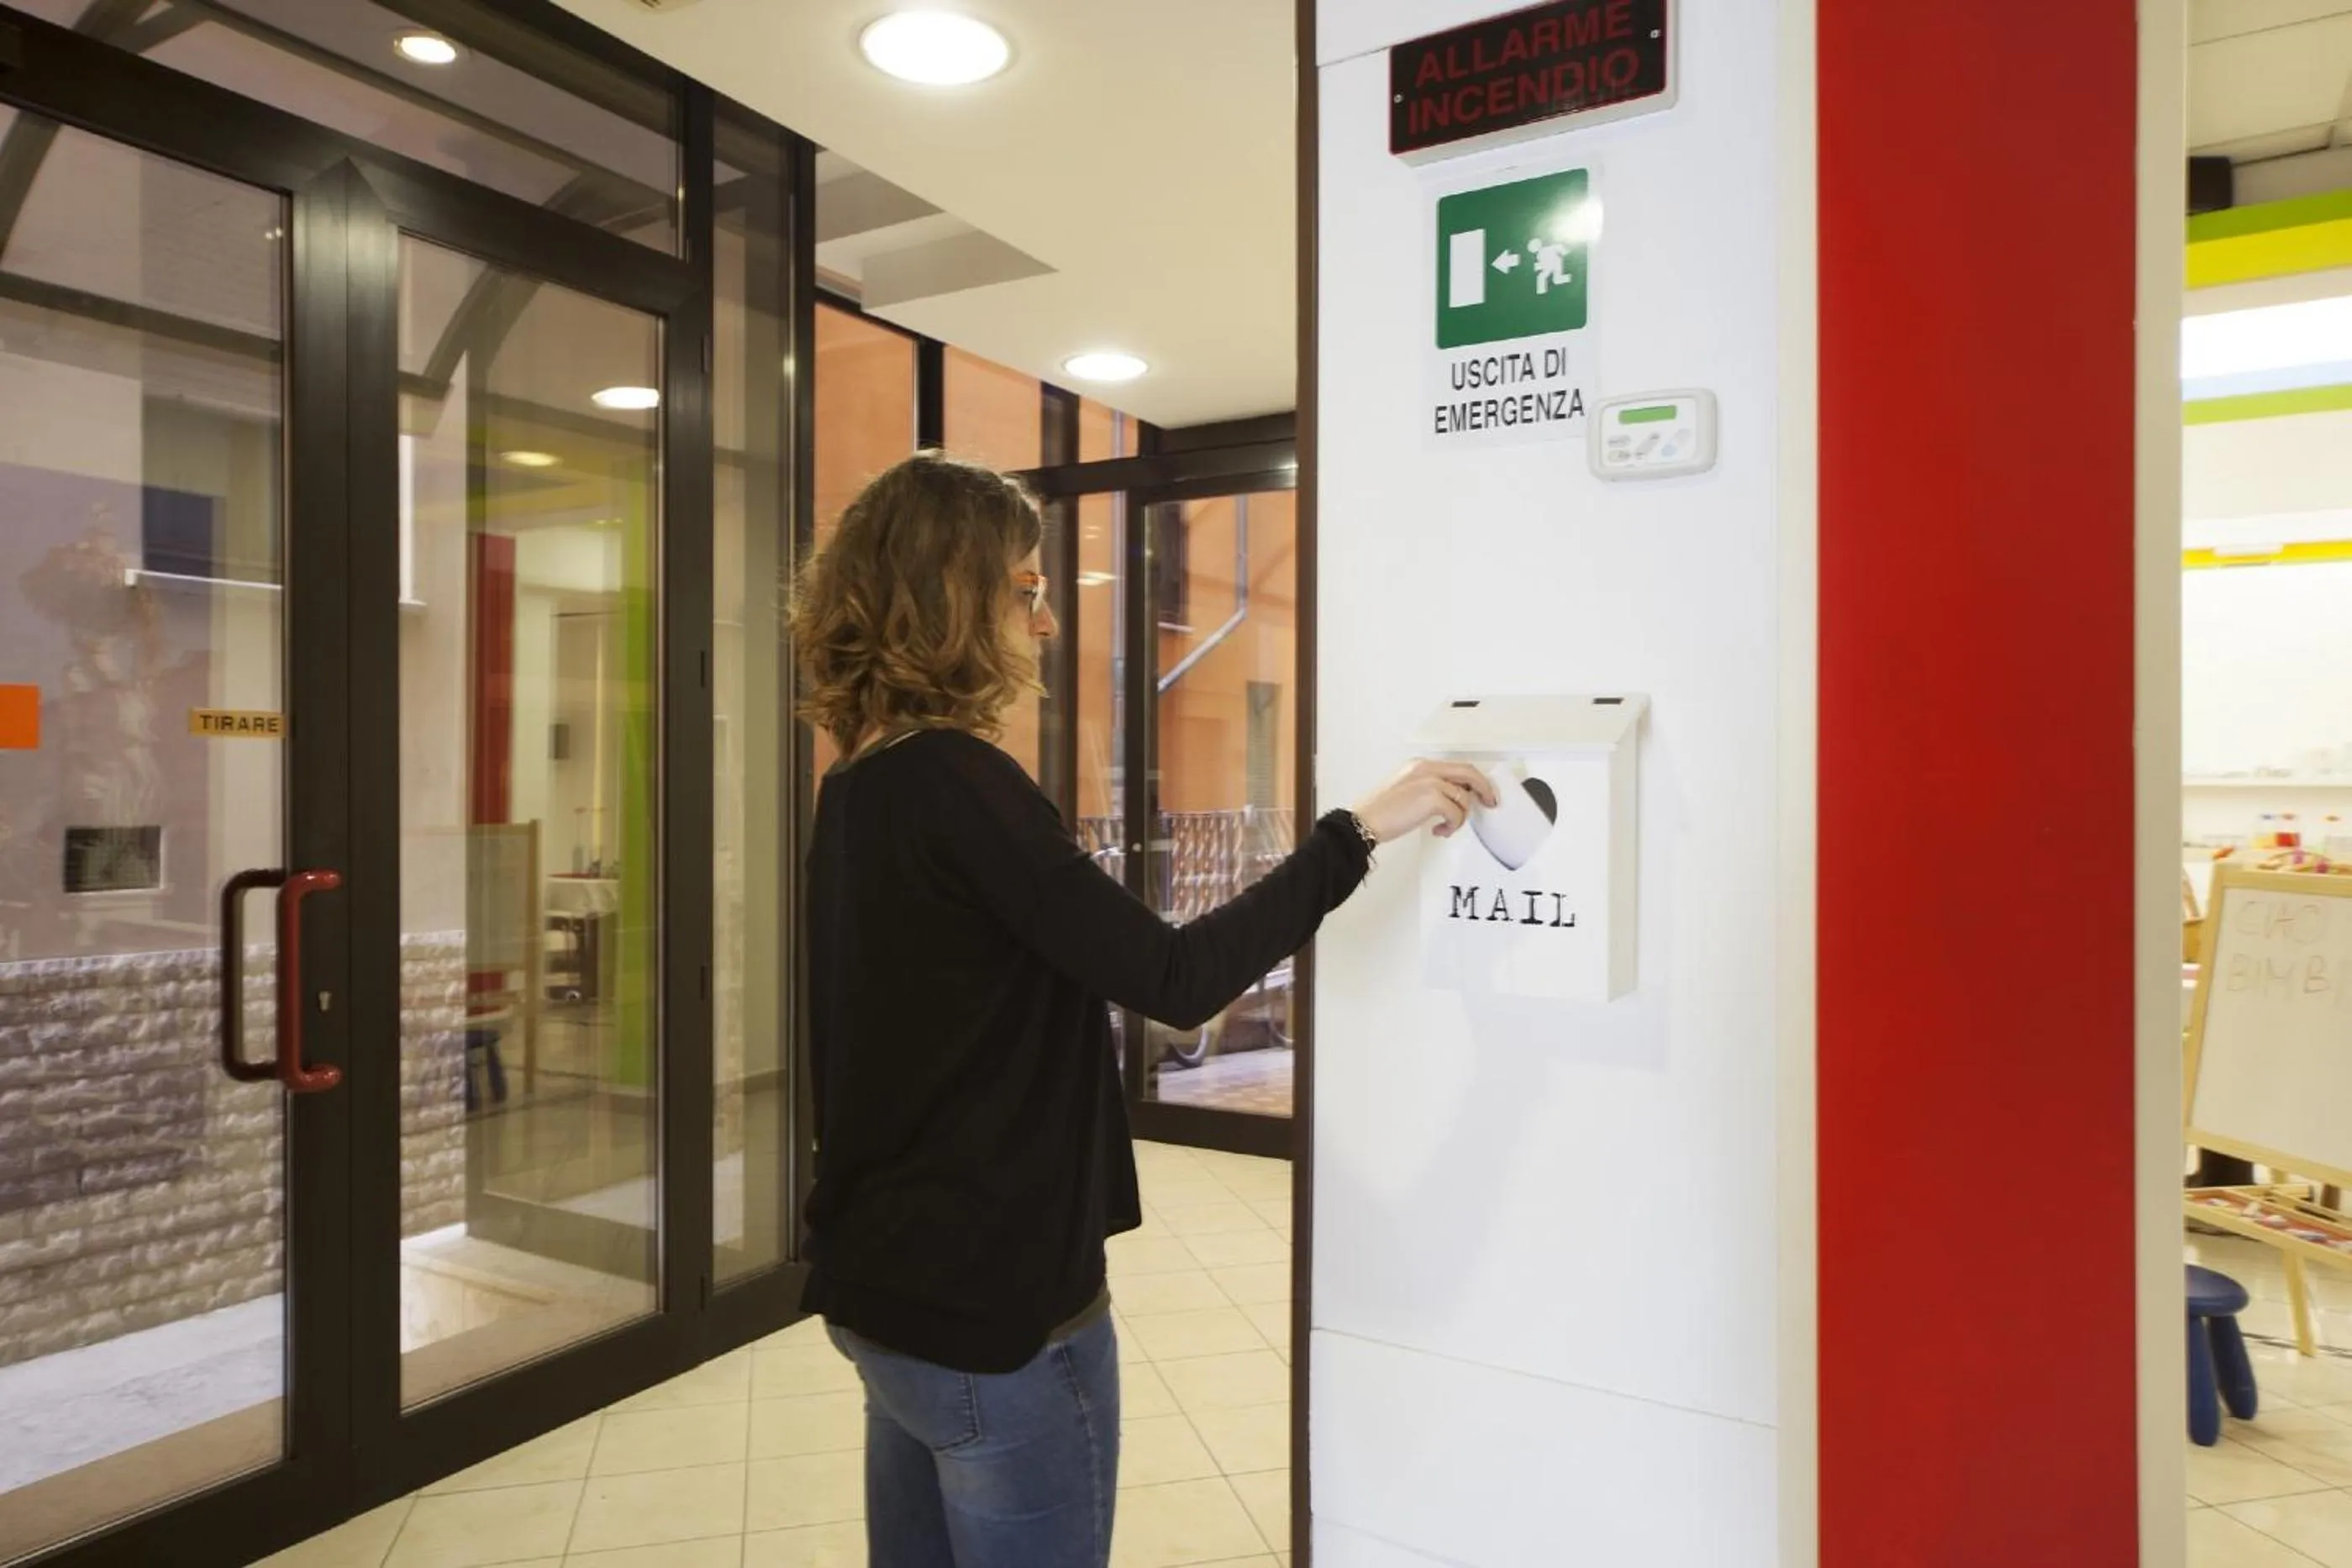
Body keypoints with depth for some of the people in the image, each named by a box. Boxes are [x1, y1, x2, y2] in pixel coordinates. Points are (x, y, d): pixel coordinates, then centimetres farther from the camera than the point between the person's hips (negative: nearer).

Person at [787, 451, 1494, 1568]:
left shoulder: (858, 789, 6)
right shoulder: (956, 783, -22)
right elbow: (1174, 981, -25)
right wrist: (1360, 831, -19)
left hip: (886, 1284, 9)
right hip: (995, 1306, -9)